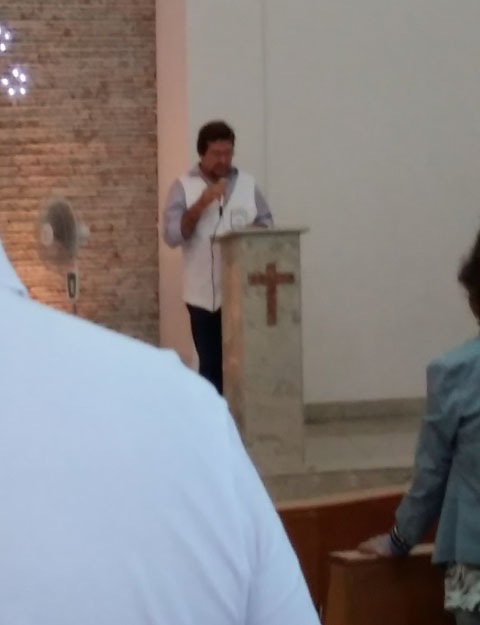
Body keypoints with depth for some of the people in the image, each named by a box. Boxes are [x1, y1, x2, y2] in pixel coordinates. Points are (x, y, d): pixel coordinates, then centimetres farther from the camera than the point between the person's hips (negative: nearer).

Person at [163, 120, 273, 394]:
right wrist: (201, 204, -17)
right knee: (211, 367, 4)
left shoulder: (248, 184, 9)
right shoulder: (184, 187, 1)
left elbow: (267, 227, 9)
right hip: (204, 296, -1)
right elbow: (172, 236, -8)